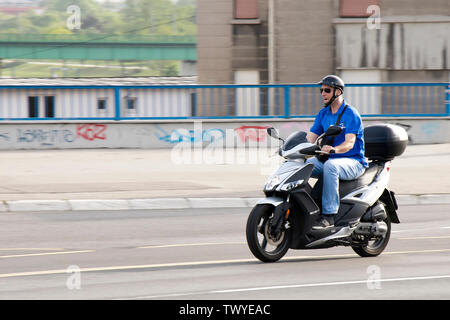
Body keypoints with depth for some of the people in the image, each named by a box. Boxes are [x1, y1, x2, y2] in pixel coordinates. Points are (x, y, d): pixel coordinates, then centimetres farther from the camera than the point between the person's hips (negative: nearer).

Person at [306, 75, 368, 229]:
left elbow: (349, 143, -23)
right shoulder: (323, 114, 12)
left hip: (353, 161, -7)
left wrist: (333, 149, -44)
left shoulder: (351, 114, -10)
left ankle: (329, 215, -41)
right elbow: (310, 138, 6)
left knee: (330, 166, -39)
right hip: (329, 159, 7)